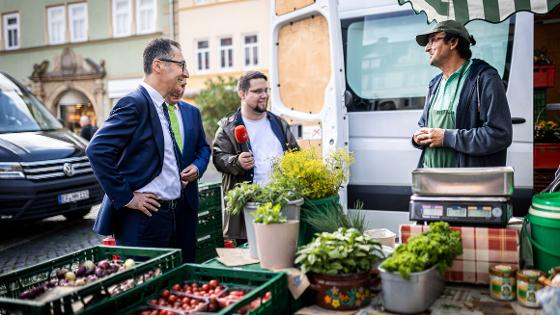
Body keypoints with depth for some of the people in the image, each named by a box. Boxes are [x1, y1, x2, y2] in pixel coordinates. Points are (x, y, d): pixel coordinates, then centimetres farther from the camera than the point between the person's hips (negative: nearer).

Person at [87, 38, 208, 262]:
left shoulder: (162, 107, 14)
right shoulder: (134, 103, -15)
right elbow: (97, 150, -23)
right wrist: (125, 197, -19)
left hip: (172, 215, 9)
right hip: (143, 218, -9)